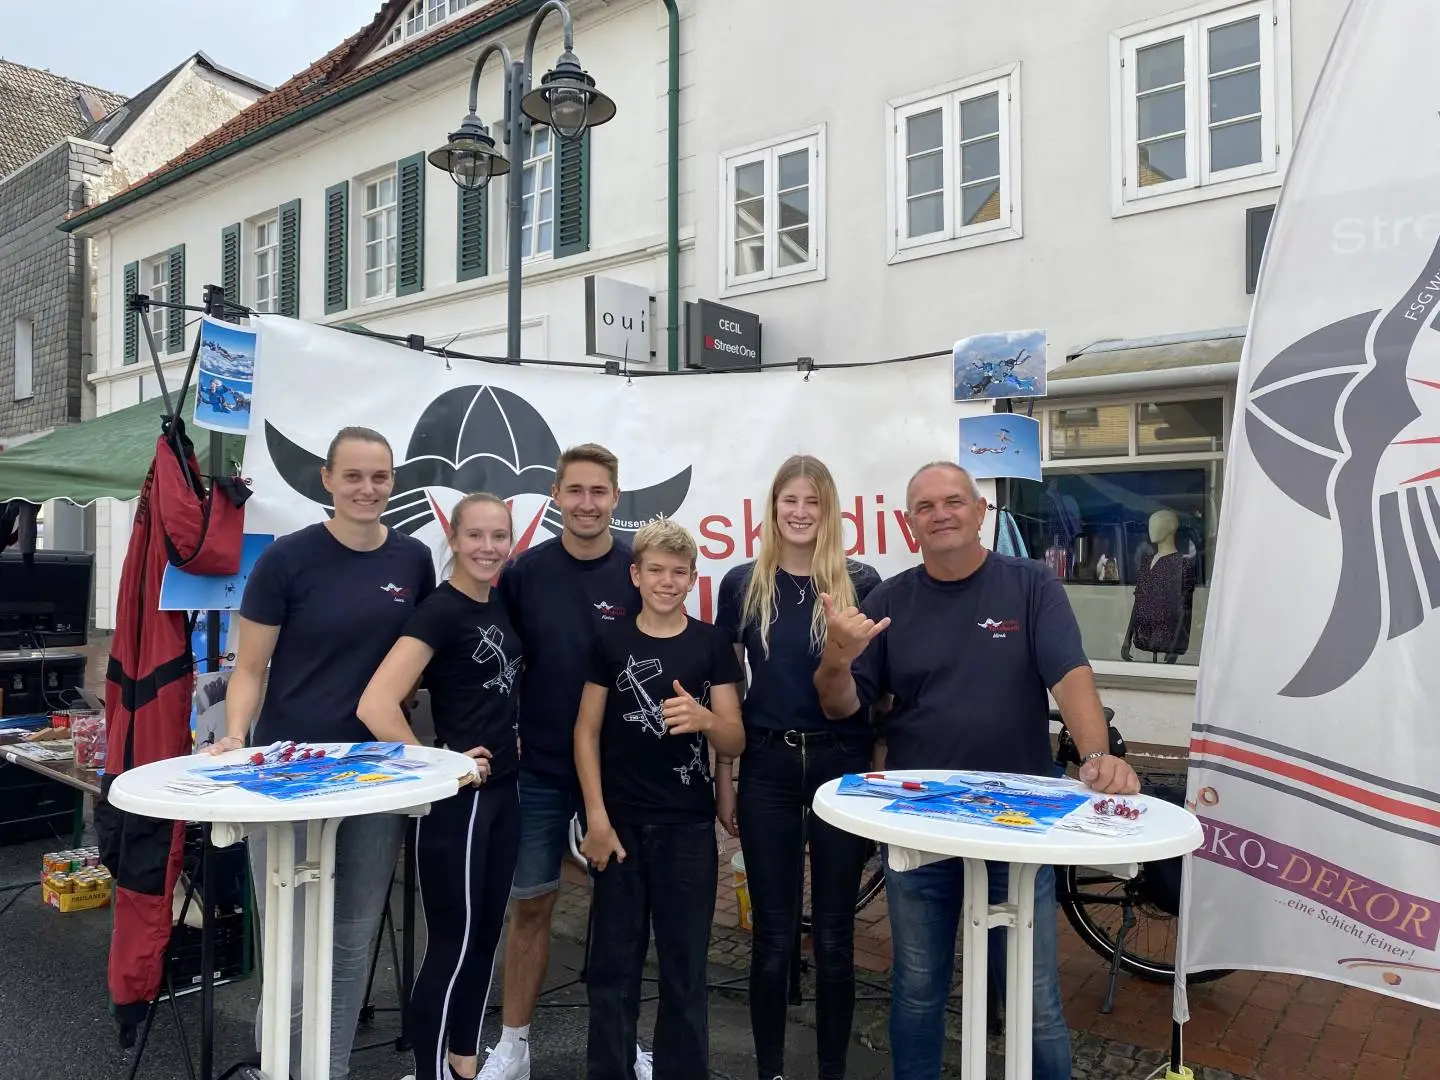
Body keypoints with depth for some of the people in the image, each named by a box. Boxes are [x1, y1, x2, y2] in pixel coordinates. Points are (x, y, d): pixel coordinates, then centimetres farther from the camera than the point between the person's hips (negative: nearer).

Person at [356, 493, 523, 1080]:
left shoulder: (500, 606, 7)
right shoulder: (439, 610, -17)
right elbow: (375, 706, -28)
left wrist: (507, 742, 9)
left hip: (502, 790, 8)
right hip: (456, 796, -8)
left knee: (486, 932, 17)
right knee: (452, 942, 2)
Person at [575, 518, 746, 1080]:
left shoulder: (712, 643, -1)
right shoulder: (610, 640, 0)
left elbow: (735, 743, -1)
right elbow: (586, 732, 2)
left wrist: (705, 719, -23)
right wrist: (596, 818, -5)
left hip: (689, 825, 0)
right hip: (621, 822, 0)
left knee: (686, 966, 9)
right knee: (613, 963, 9)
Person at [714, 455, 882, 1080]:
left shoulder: (861, 583, -1)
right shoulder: (743, 584, 2)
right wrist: (723, 780, 4)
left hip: (843, 764, 0)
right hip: (767, 767, 1)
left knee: (834, 935, 10)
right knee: (772, 935, 10)